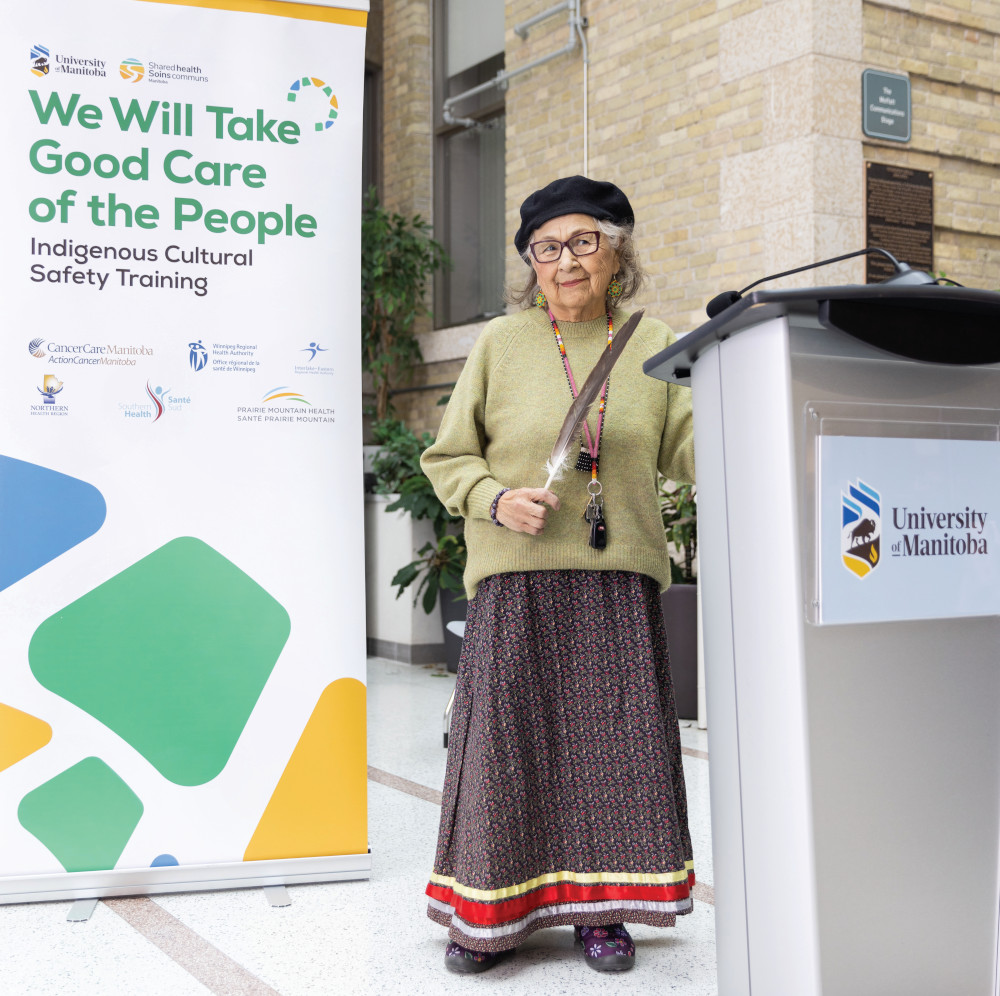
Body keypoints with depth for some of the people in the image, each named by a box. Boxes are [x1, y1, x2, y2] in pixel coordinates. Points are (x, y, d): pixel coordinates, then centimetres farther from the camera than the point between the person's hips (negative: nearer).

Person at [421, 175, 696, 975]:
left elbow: (688, 452, 6)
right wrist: (496, 499, -10)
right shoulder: (501, 343, 7)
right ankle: (491, 911, 15)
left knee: (614, 737, 3)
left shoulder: (654, 345, 11)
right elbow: (447, 457, 8)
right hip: (519, 575, -1)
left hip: (621, 577, 2)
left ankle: (602, 909, 18)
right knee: (508, 735, 0)